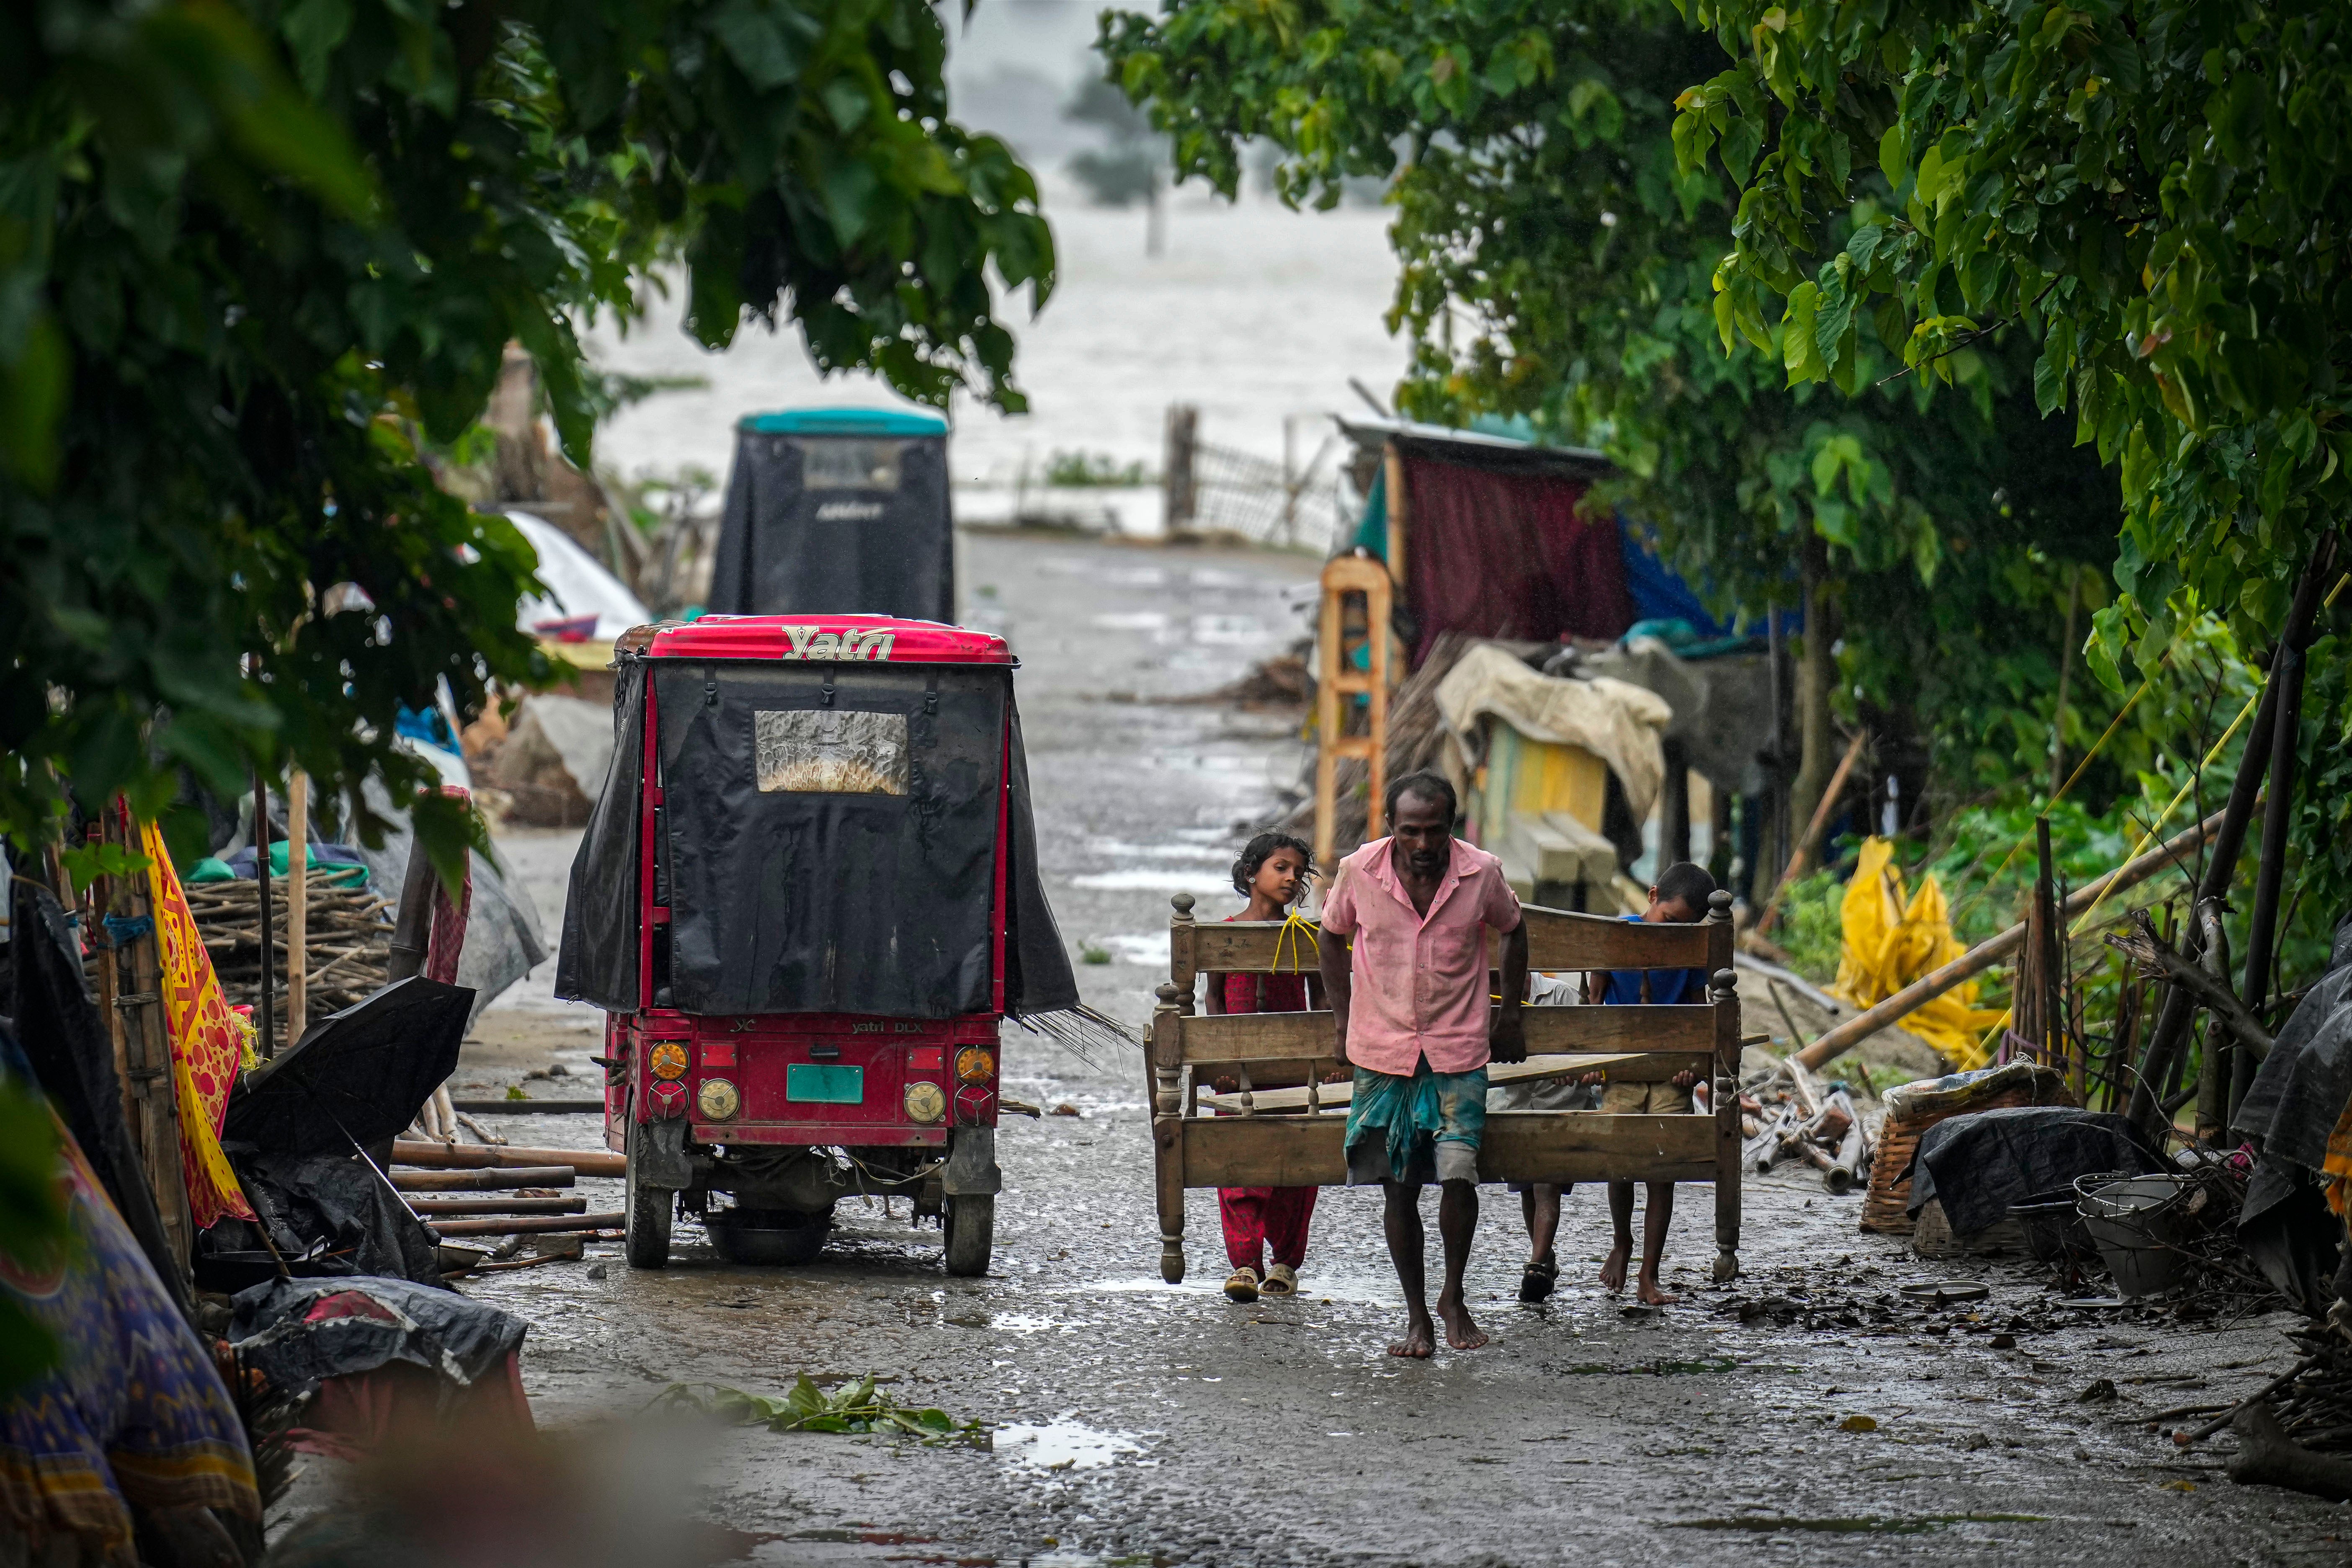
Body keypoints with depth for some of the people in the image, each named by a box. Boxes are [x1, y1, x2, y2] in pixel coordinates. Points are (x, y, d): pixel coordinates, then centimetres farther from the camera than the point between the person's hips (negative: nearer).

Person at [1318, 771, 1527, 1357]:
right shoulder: (1359, 872, -7)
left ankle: (1454, 1297, 8)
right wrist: (1342, 1019, 11)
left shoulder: (1481, 874, -7)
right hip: (1382, 1053, 1)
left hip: (1458, 1052, -1)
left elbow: (1513, 931, 14)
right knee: (1399, 1191, 3)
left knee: (1458, 1175, -14)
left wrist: (1509, 1015, 15)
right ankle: (1416, 1317, 15)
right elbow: (1334, 936, 13)